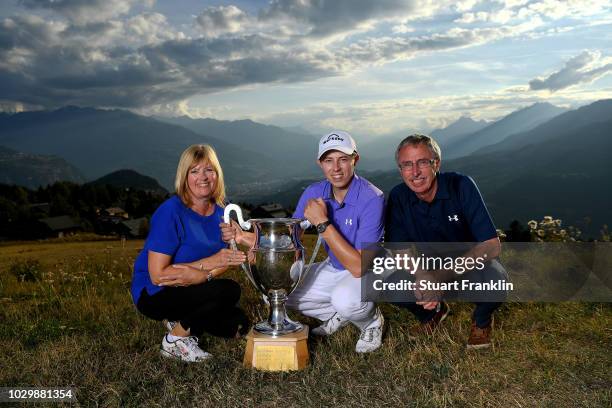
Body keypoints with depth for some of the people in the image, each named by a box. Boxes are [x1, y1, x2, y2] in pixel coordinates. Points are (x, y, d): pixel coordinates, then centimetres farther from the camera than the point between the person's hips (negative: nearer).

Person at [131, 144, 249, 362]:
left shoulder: (220, 212, -2)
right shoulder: (171, 211, -22)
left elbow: (224, 262, -6)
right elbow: (157, 276, -24)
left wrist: (199, 275, -28)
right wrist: (210, 263, -26)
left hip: (189, 289, 7)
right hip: (153, 295, -7)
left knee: (238, 325, -3)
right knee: (229, 291, -25)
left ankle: (180, 322, 14)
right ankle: (175, 339, -7)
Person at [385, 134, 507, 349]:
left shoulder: (461, 186, -23)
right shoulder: (398, 197, -13)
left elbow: (491, 245, -26)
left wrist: (443, 277, -37)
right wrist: (422, 276, -33)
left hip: (471, 260, -3)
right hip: (426, 266, 3)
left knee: (495, 280, -36)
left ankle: (481, 319, 2)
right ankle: (434, 312, 11)